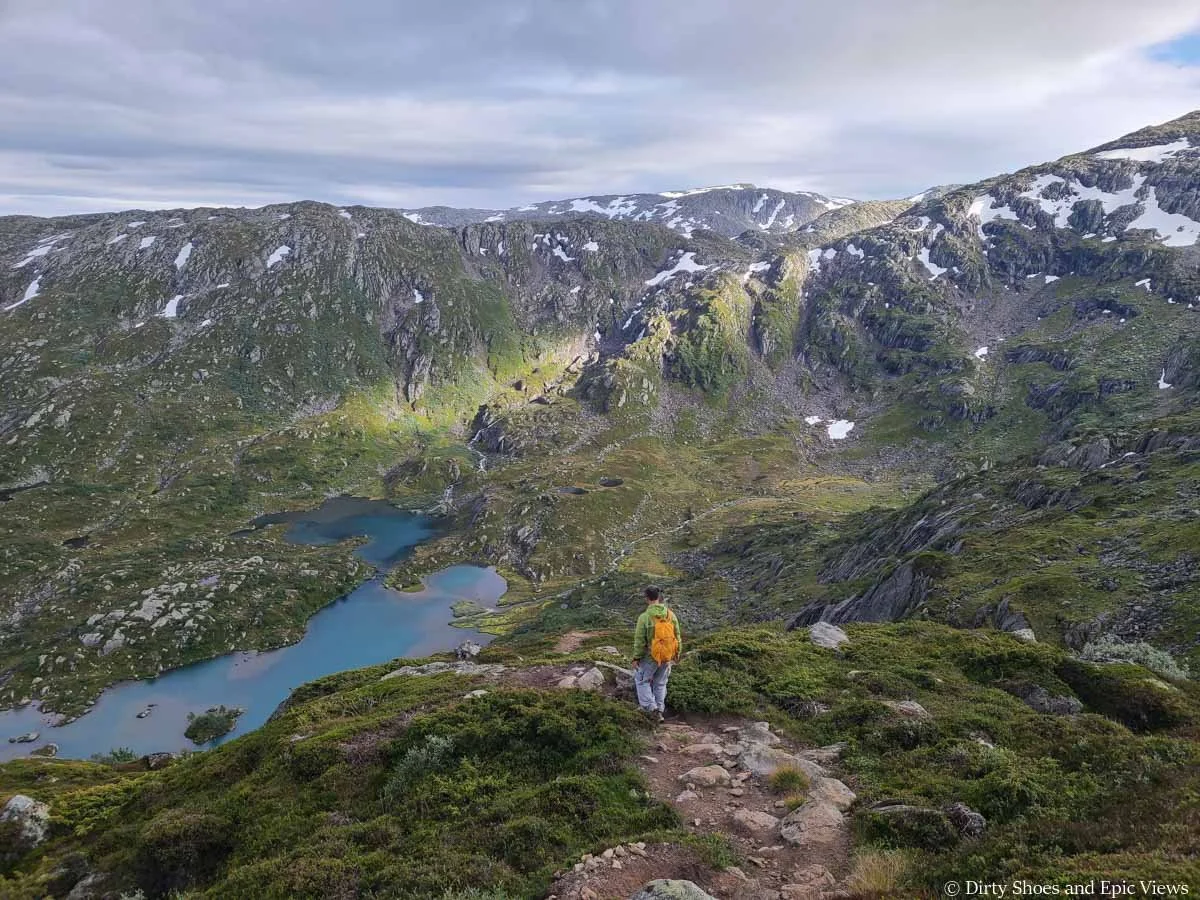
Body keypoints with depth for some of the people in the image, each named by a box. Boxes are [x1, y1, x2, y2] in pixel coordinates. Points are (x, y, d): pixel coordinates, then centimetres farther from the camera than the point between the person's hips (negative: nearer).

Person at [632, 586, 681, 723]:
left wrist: (636, 658, -4)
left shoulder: (644, 617, -20)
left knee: (641, 680, 18)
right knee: (660, 683, 21)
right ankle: (659, 711, 26)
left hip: (650, 656, -4)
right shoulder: (671, 615, -7)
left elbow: (639, 640, -15)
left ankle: (650, 707, 11)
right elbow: (677, 637, 0)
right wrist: (676, 654, 13)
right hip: (667, 657, 4)